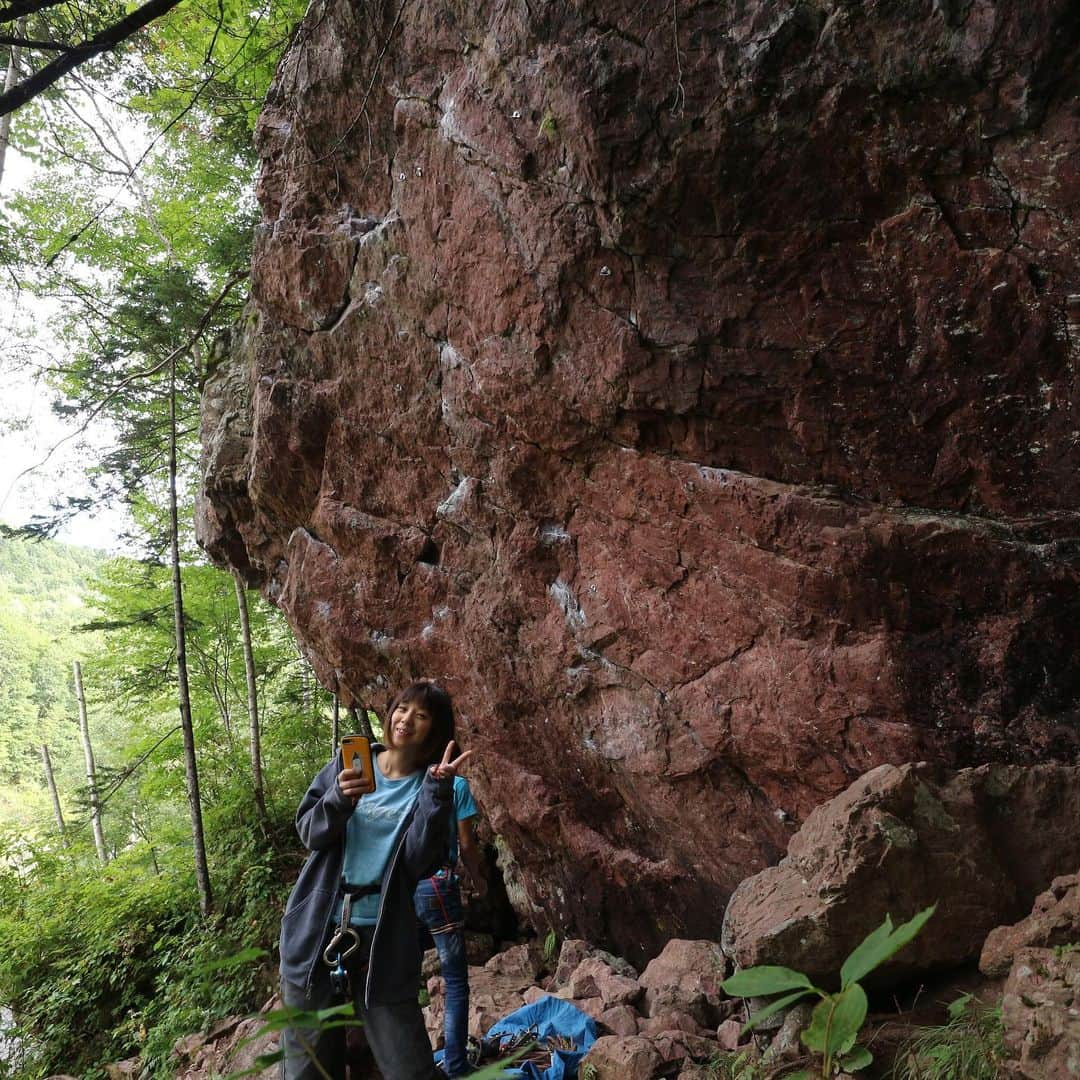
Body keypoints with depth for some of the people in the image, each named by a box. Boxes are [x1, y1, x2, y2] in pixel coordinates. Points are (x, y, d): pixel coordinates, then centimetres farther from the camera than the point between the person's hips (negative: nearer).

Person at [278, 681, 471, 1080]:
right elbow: (309, 833, 0)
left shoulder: (430, 786, -2)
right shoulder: (349, 761, 3)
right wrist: (339, 798, -19)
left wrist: (436, 790, -22)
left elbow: (420, 864, -13)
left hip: (384, 940, -1)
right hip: (315, 930, 2)